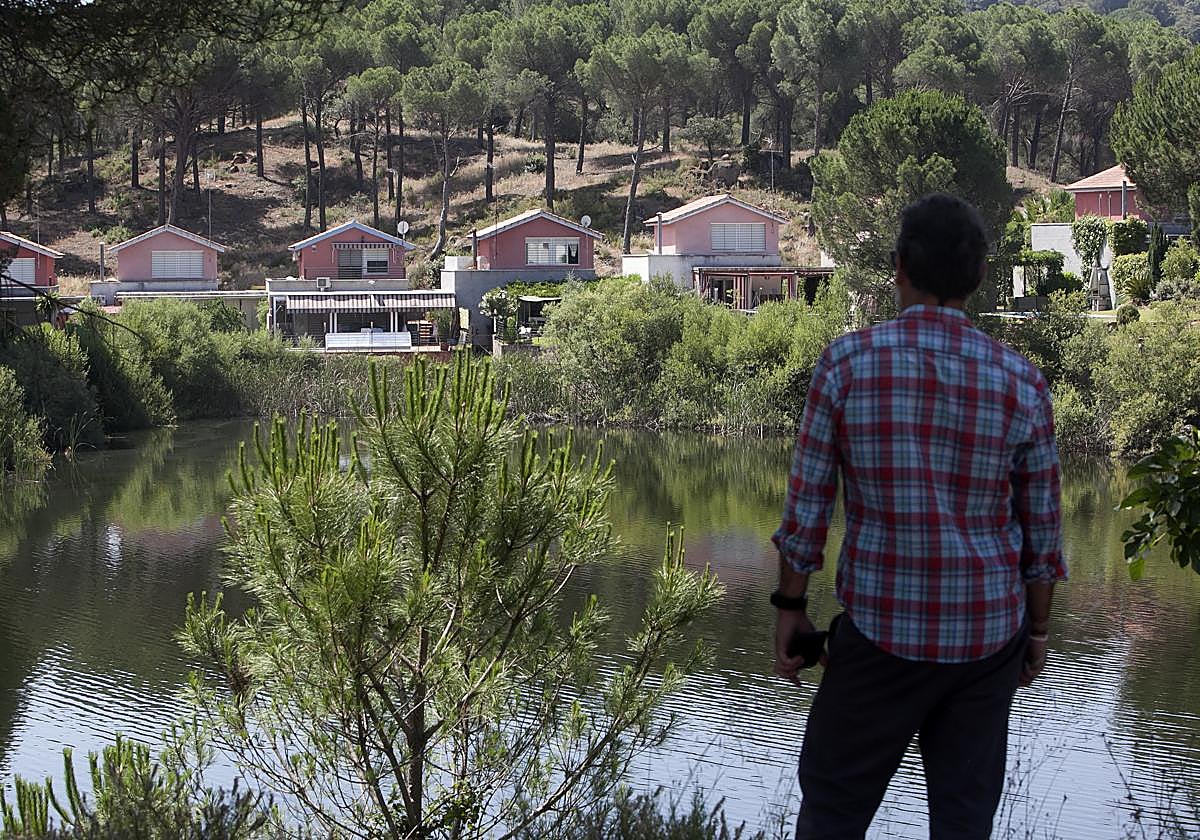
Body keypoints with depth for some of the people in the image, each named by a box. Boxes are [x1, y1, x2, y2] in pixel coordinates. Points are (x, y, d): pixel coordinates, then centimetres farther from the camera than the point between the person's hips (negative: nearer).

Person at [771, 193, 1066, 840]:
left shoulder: (847, 362, -9)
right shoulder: (1021, 381, -3)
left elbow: (807, 502, -5)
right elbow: (1041, 526, 3)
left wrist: (789, 606, 6)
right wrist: (1037, 629, 15)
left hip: (883, 629, -2)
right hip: (987, 631, 2)